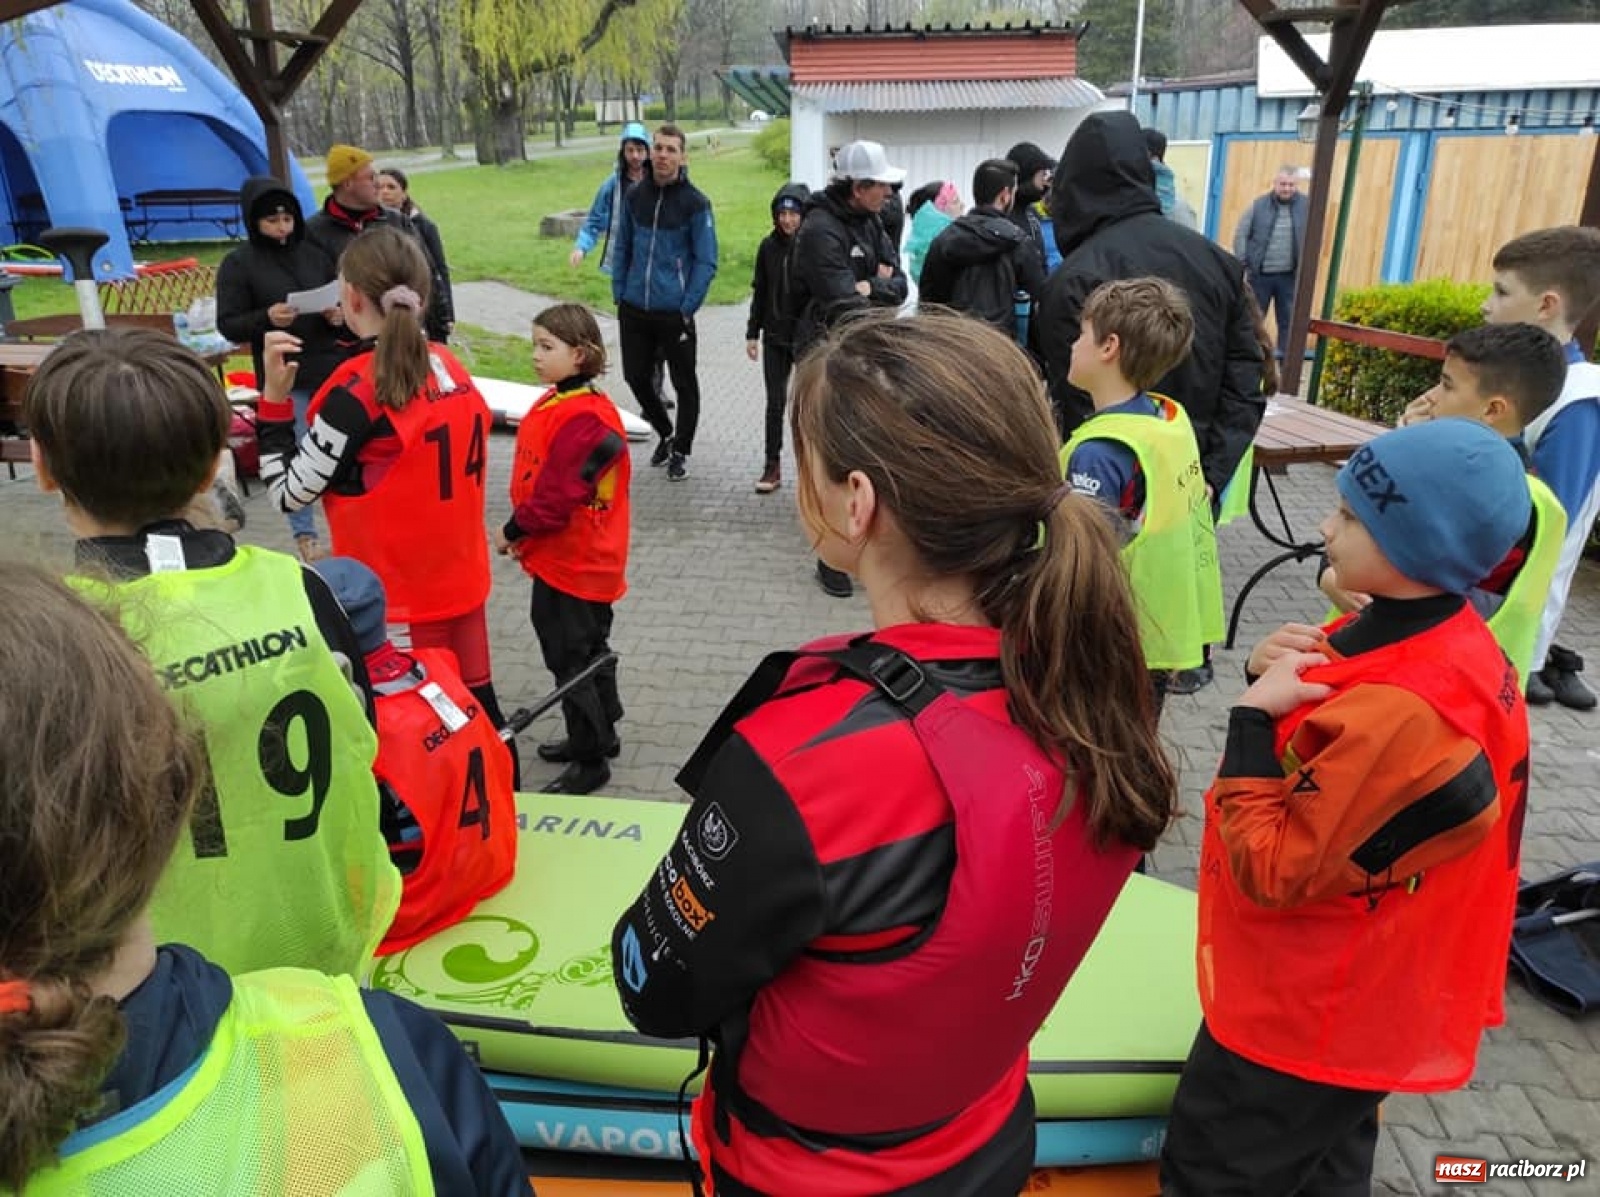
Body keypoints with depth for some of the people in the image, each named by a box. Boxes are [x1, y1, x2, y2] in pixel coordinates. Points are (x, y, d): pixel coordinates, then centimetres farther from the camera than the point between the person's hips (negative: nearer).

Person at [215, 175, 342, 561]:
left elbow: (341, 299, 17)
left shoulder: (313, 253, 8)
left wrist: (339, 316, -6)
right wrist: (266, 318, -22)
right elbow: (228, 325, -4)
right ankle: (305, 535, 16)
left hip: (330, 368, 3)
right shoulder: (238, 263, -2)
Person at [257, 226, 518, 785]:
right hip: (460, 580, 7)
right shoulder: (450, 367, 1)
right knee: (475, 707, 18)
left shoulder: (359, 388, -19)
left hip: (397, 596, -7)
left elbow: (289, 493, -12)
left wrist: (274, 398, -9)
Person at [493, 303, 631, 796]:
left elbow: (558, 497, -26)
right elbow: (534, 476, 14)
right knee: (588, 650, 22)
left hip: (573, 565, -10)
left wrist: (513, 531, -11)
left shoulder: (585, 419, -24)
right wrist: (522, 532, 4)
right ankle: (599, 734, 39)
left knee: (569, 657, 1)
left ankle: (590, 760, 15)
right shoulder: (556, 404, 7)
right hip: (561, 558, 10)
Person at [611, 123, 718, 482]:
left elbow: (706, 260, -8)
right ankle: (665, 434, 36)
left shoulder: (695, 202, -7)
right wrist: (619, 294, 5)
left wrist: (688, 307, -13)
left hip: (675, 313, -4)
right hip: (634, 310, 4)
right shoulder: (635, 196, 6)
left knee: (684, 383, 7)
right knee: (637, 377, 12)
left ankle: (680, 451, 25)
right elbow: (622, 248, 12)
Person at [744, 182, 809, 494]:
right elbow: (759, 292, 11)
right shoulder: (769, 246, 4)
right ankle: (773, 466, 13)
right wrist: (752, 333, 8)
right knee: (775, 402, 5)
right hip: (775, 337, 3)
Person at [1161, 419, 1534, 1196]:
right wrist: (1279, 676, -11)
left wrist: (1254, 715, -27)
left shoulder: (1397, 714, -35)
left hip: (1307, 1016, -9)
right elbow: (1322, 770, 8)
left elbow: (1270, 872, -28)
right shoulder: (1450, 642, -4)